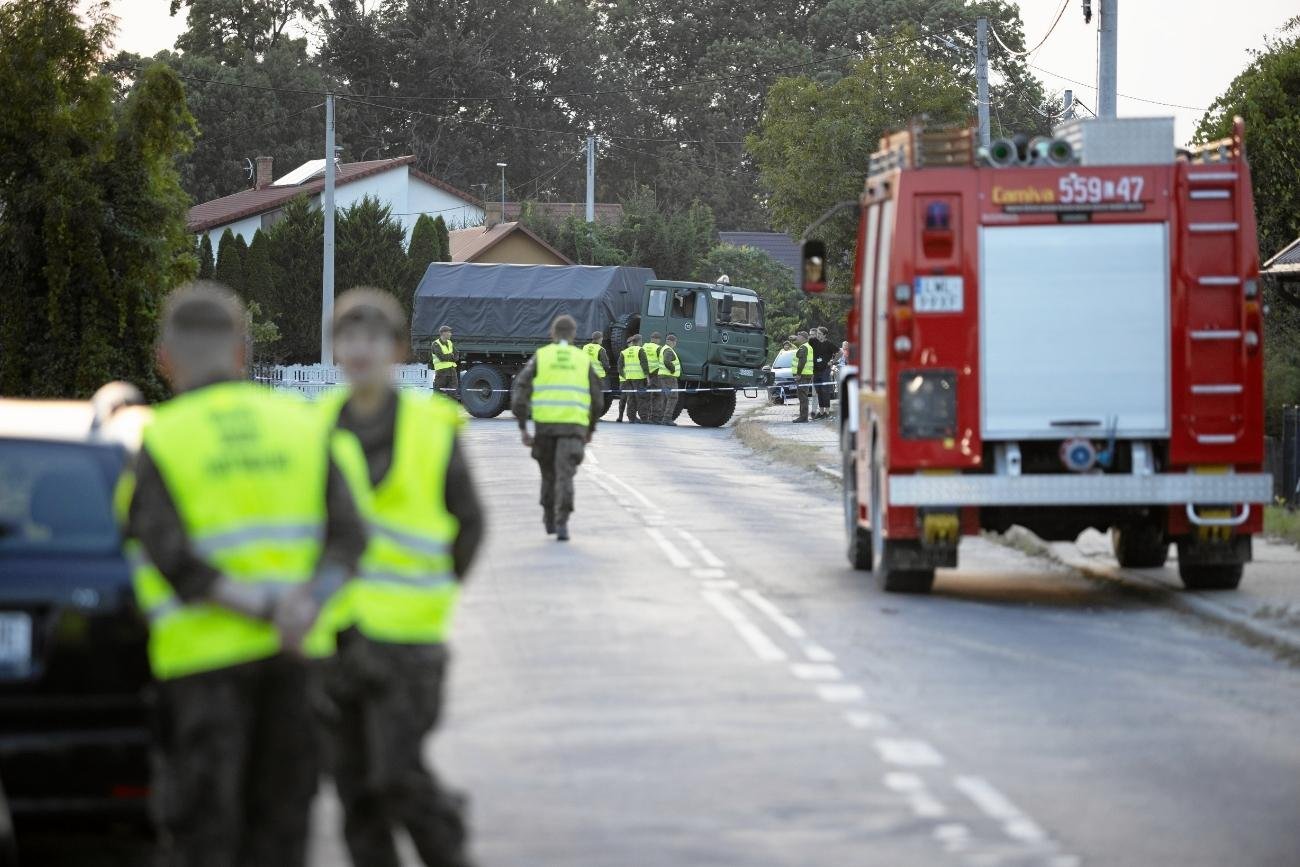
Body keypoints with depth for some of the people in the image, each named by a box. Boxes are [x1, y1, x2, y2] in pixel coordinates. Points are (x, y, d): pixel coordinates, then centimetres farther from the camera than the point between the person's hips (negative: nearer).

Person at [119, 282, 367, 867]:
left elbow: (173, 560, -16)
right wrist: (303, 607, -17)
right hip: (296, 662, 3)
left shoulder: (159, 442, -5)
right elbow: (348, 534, -5)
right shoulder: (306, 425, 7)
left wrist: (265, 612, -17)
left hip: (205, 658, -3)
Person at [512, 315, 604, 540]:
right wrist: (591, 429, 23)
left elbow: (521, 391, -2)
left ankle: (549, 518, 29)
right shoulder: (583, 359, 9)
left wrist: (523, 428, -1)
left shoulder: (540, 357, 7)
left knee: (549, 472, 20)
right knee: (565, 475, -7)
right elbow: (596, 399, 10)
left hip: (544, 425, 1)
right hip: (574, 426, -1)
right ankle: (561, 522, -23)